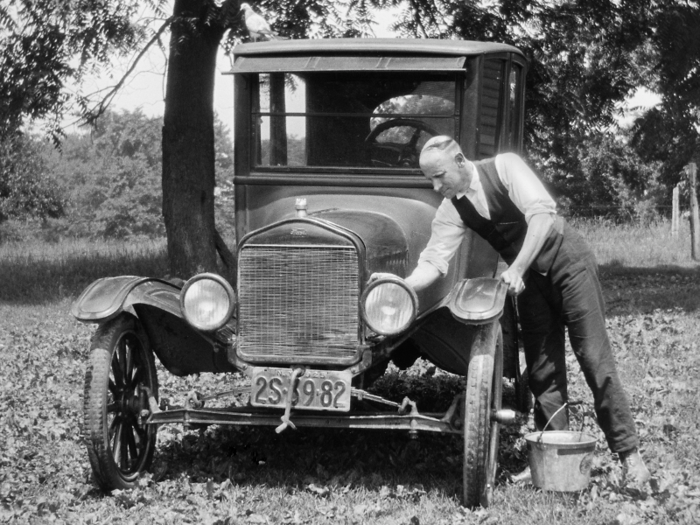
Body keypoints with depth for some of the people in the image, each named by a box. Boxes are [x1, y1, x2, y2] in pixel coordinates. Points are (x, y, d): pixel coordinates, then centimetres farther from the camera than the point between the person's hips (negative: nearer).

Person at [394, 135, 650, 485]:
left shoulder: (504, 167, -19)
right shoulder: (451, 210, -4)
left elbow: (542, 213, -30)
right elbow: (433, 262, -7)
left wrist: (518, 268, -34)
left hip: (568, 263, -5)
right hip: (530, 281, 5)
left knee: (595, 360, -6)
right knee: (542, 372, 4)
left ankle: (629, 454, 0)